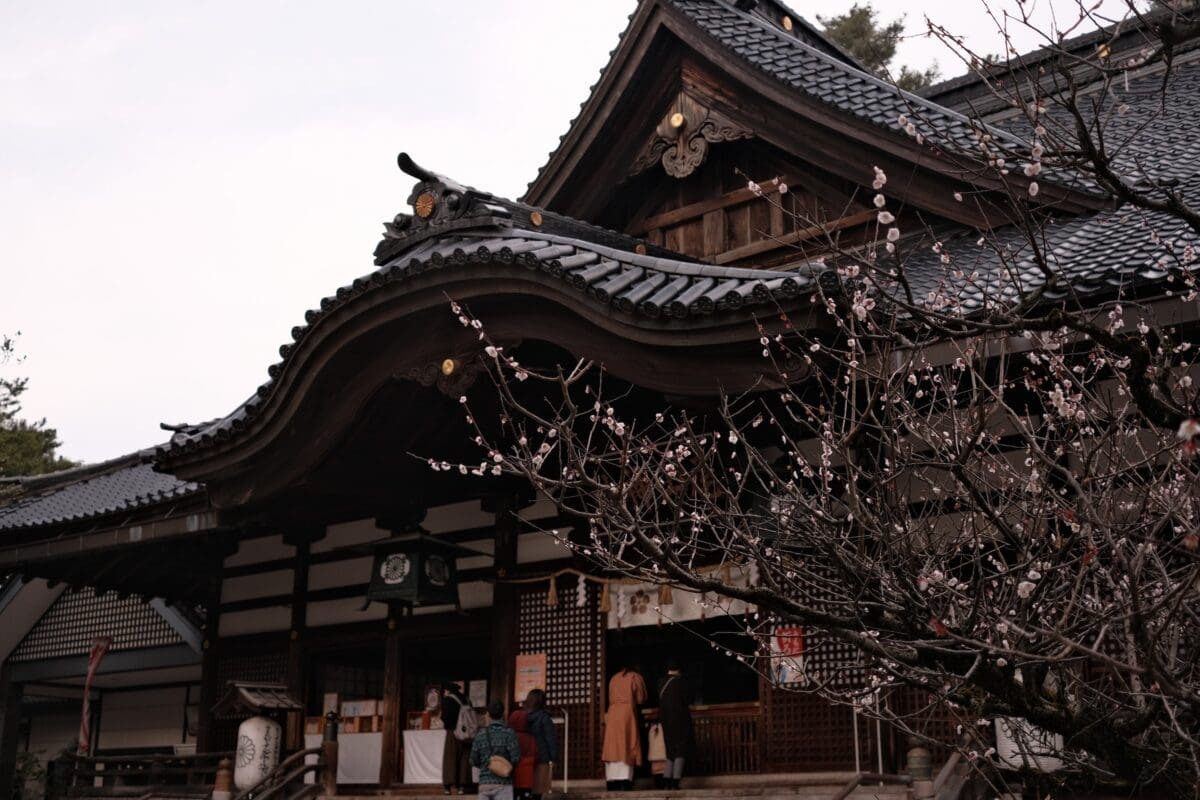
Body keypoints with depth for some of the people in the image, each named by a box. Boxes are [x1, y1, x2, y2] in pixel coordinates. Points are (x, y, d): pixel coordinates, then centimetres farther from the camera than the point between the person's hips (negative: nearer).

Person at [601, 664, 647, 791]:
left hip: (612, 715, 4)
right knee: (626, 748, -6)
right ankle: (624, 781, -16)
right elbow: (641, 699, 5)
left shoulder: (614, 678, 16)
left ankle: (612, 784, 1)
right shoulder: (635, 677, 3)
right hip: (627, 715, -4)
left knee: (613, 748, 5)